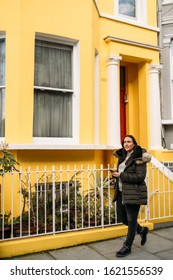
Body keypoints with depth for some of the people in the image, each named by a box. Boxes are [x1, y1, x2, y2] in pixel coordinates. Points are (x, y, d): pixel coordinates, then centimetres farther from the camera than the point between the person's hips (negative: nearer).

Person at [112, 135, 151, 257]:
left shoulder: (139, 158, -12)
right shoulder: (123, 156, 12)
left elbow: (140, 177, -20)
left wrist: (121, 175, -20)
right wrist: (116, 174, -1)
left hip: (133, 193, -8)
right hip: (121, 192, 8)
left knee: (131, 220, 4)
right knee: (122, 218, 14)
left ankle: (127, 247, 19)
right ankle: (142, 230, 38)